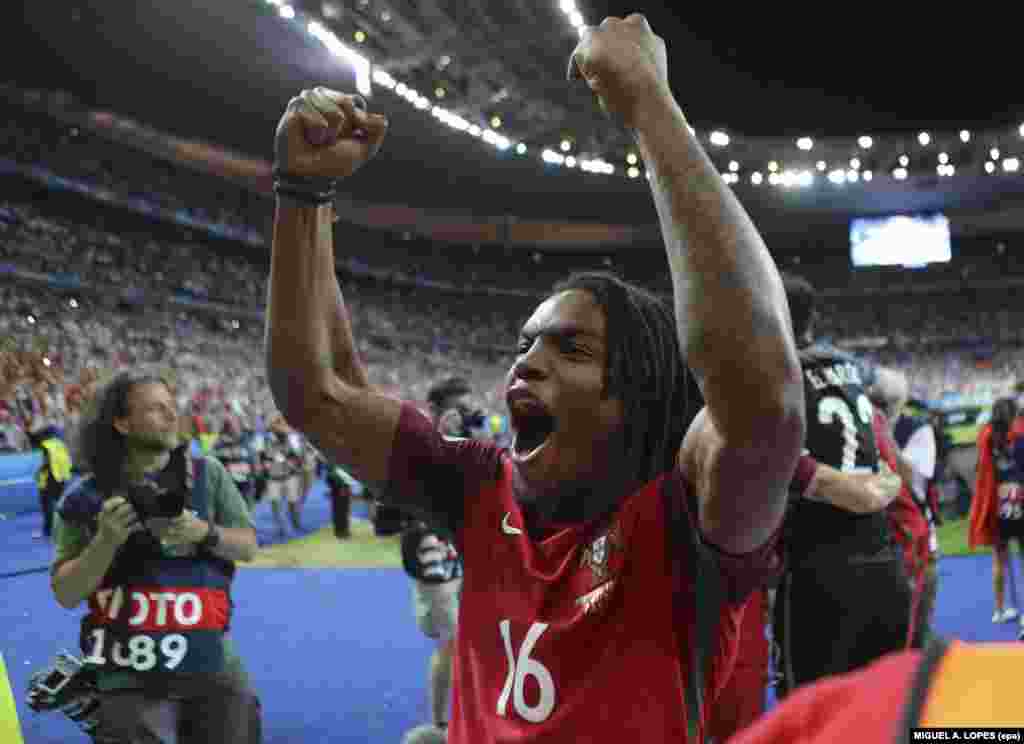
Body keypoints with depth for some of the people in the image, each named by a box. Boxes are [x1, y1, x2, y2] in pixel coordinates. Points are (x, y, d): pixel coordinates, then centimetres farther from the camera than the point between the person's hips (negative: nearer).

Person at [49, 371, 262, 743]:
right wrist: (106, 541, -17)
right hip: (130, 677, -2)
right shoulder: (87, 498, -2)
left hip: (211, 665, 2)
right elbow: (65, 594, -2)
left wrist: (204, 532, -15)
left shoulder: (208, 474, 2)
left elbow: (248, 545, 4)